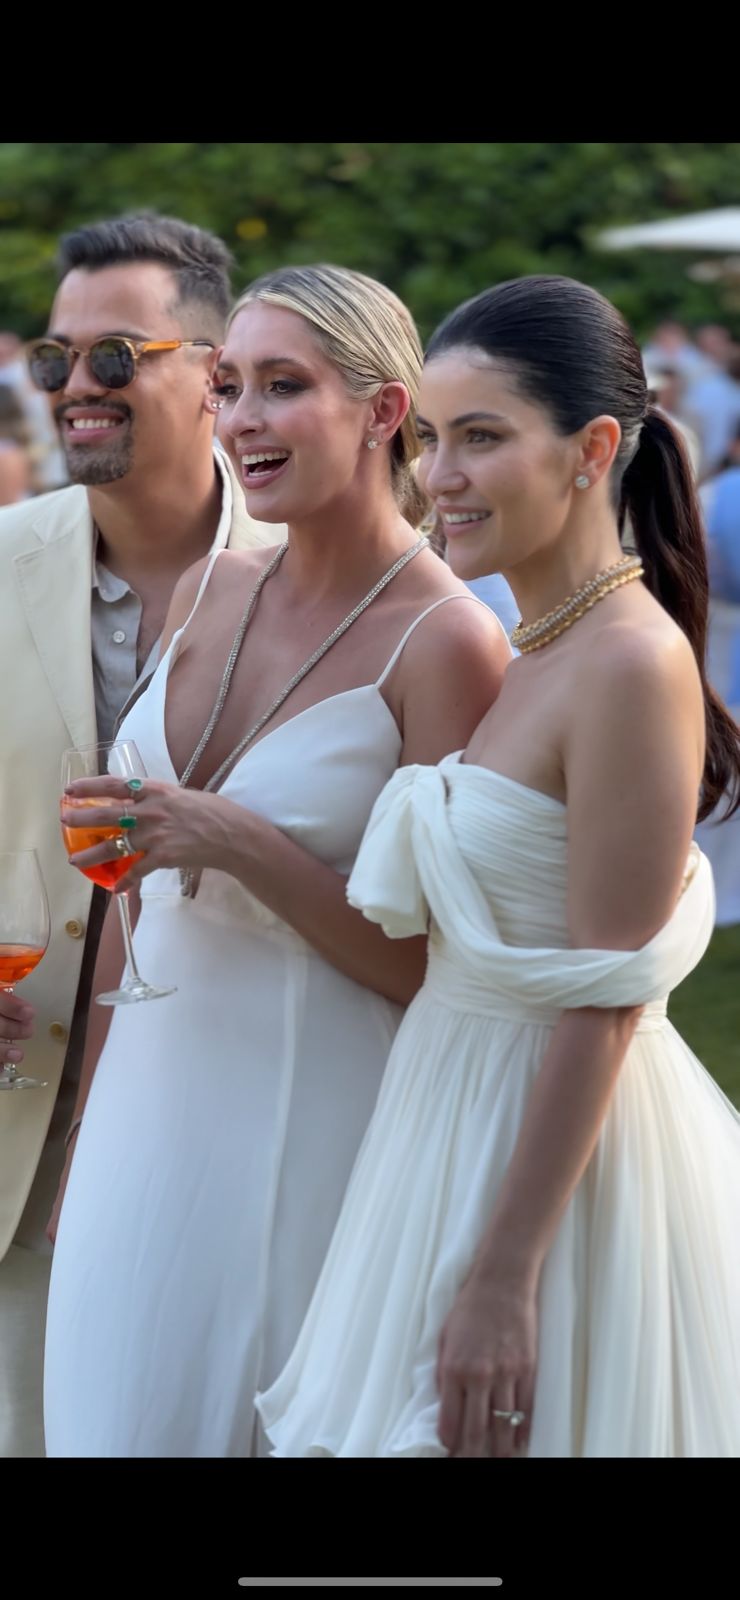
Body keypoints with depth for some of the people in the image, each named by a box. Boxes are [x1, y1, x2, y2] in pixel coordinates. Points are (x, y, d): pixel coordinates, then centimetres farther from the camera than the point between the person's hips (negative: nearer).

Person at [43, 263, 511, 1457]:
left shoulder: (444, 642, -14)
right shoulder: (206, 596, 5)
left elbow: (440, 967, -14)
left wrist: (241, 846, -23)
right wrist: (87, 1121, 15)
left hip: (311, 1123, -6)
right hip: (154, 1104, 6)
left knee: (289, 1422, 5)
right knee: (119, 1407, 11)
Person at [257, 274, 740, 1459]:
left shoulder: (631, 664, -19)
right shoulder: (537, 652, 9)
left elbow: (601, 1008, -21)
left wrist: (503, 1275, -21)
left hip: (562, 1152, -9)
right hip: (460, 1115, 9)